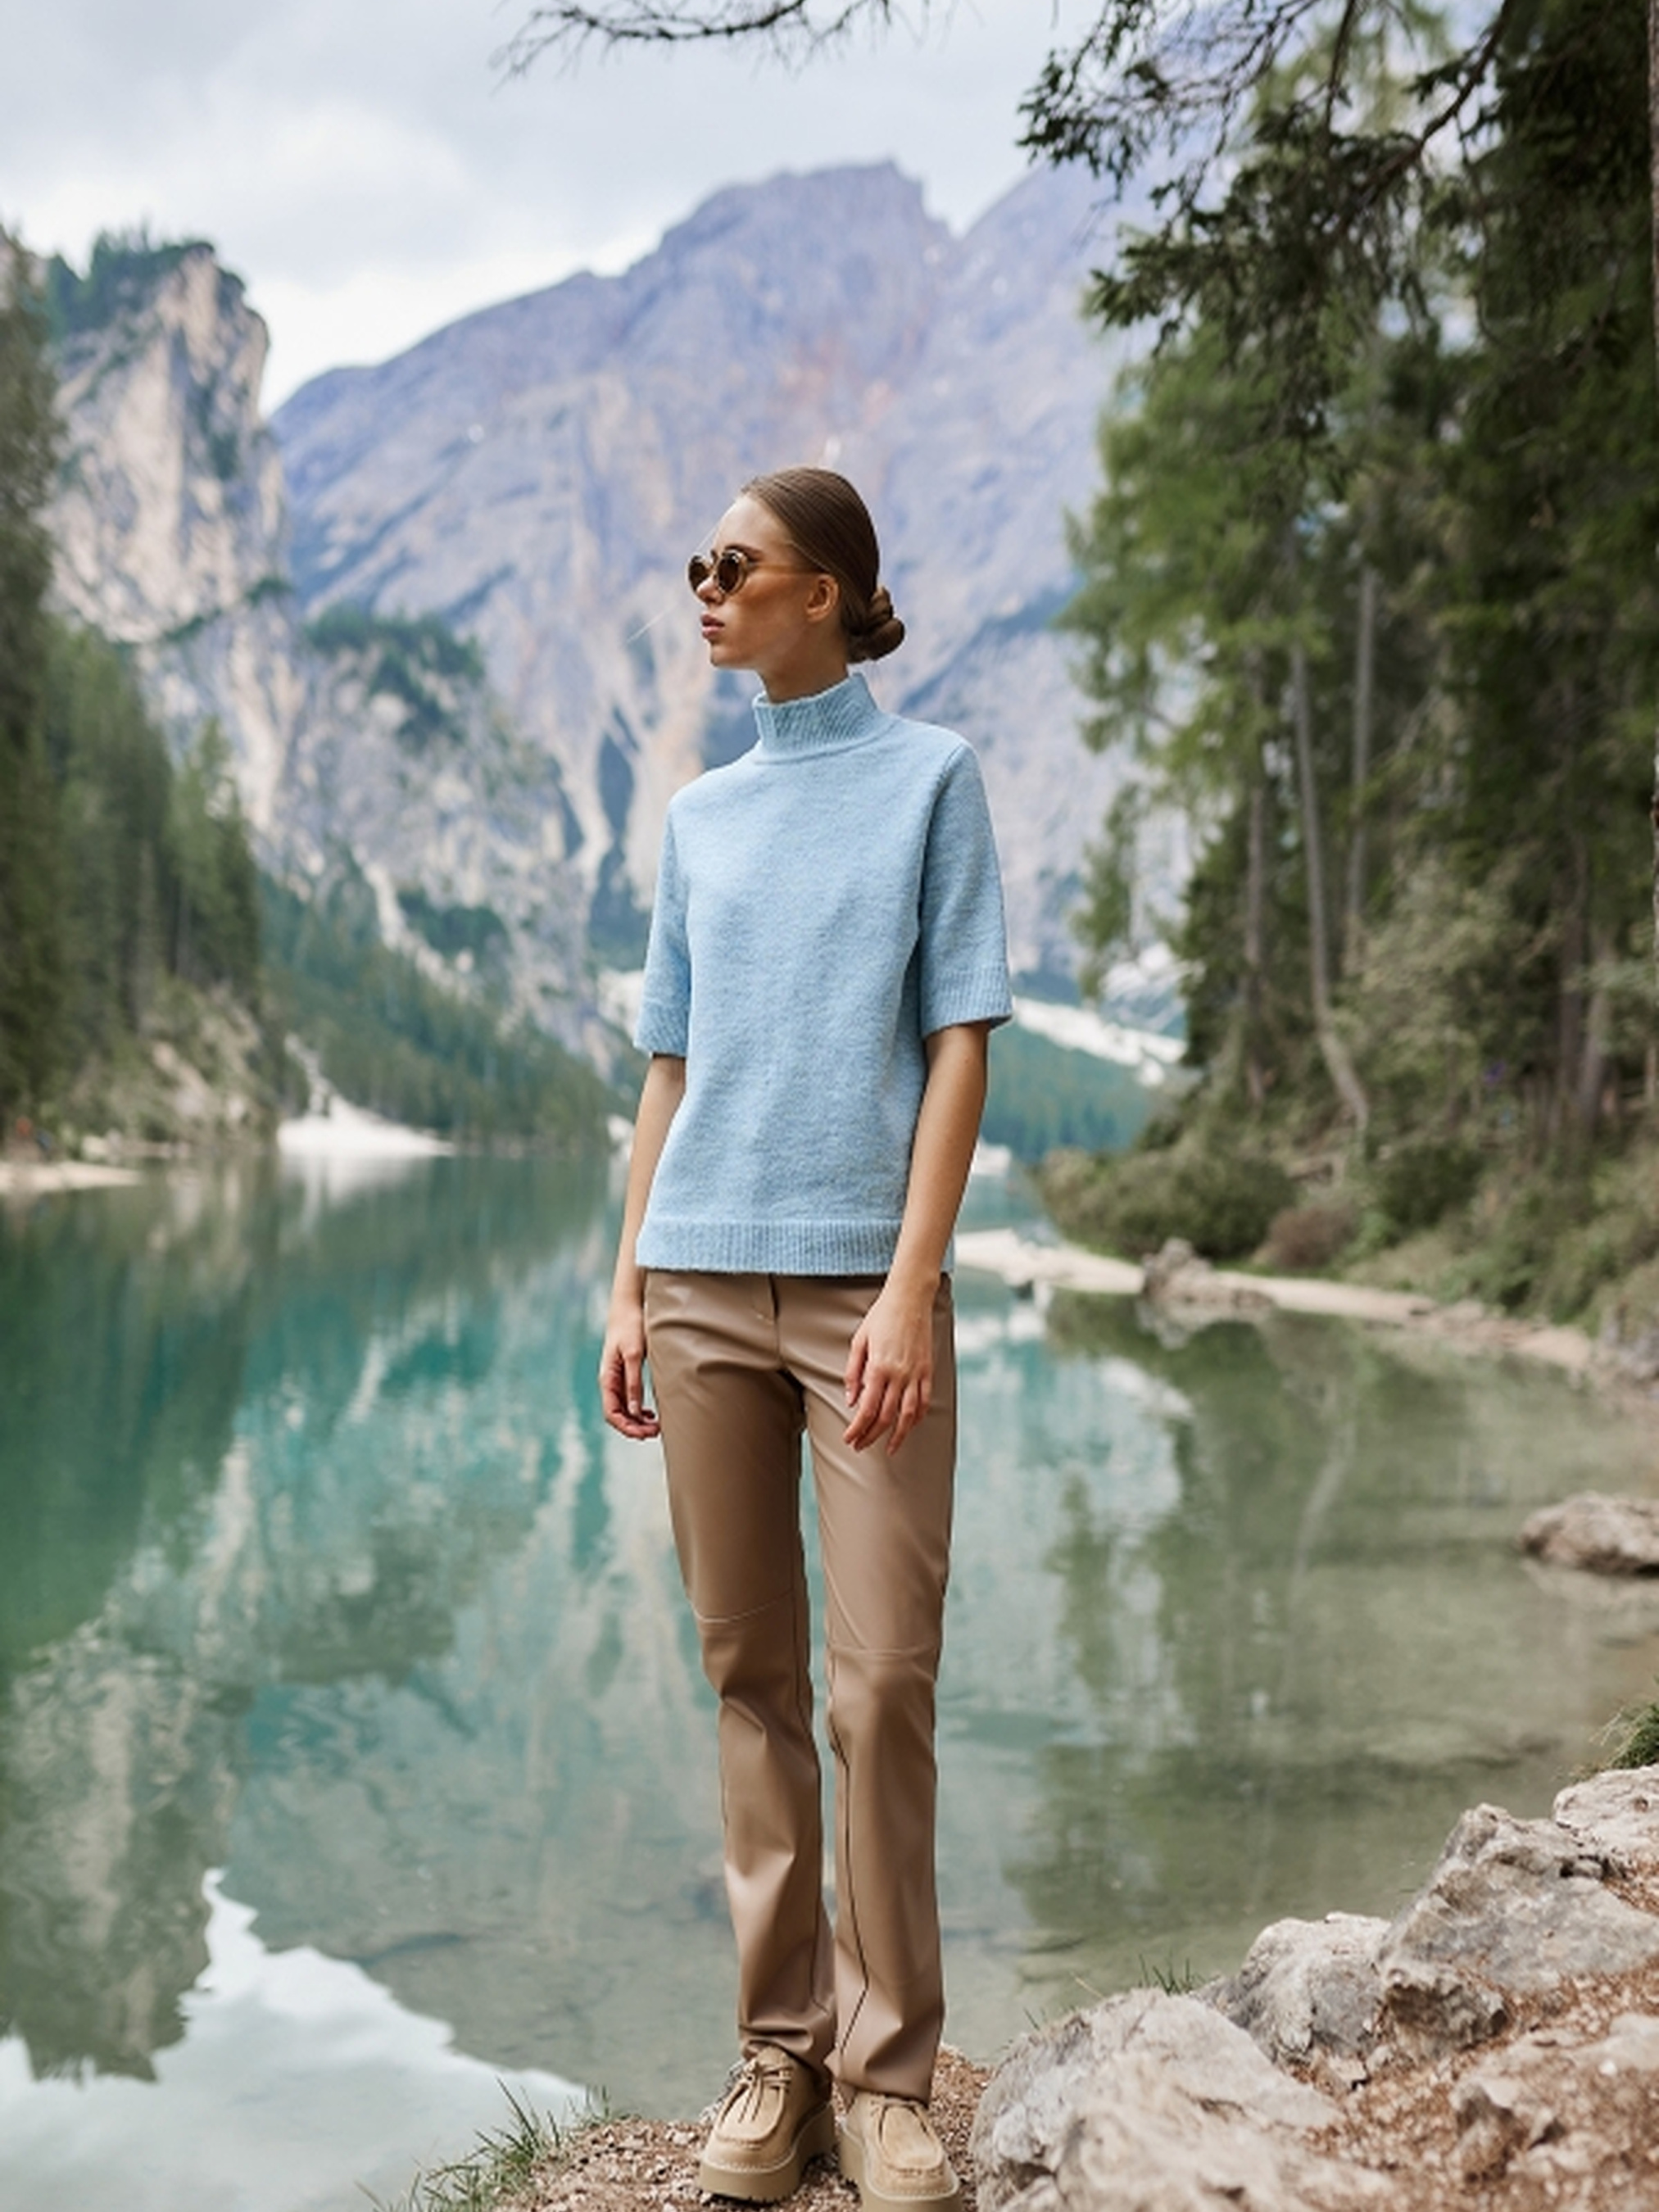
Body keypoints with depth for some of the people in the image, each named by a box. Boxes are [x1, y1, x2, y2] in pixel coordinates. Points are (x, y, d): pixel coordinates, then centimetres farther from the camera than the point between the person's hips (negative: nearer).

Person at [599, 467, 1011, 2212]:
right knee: (750, 1674, 7)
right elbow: (670, 1065, 16)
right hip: (703, 1280, 4)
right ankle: (780, 2052, 18)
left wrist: (912, 1285, -12)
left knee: (880, 1683, -4)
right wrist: (628, 1286, 8)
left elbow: (958, 1045, -3)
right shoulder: (700, 817, 16)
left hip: (861, 1279, -4)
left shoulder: (930, 778, 3)